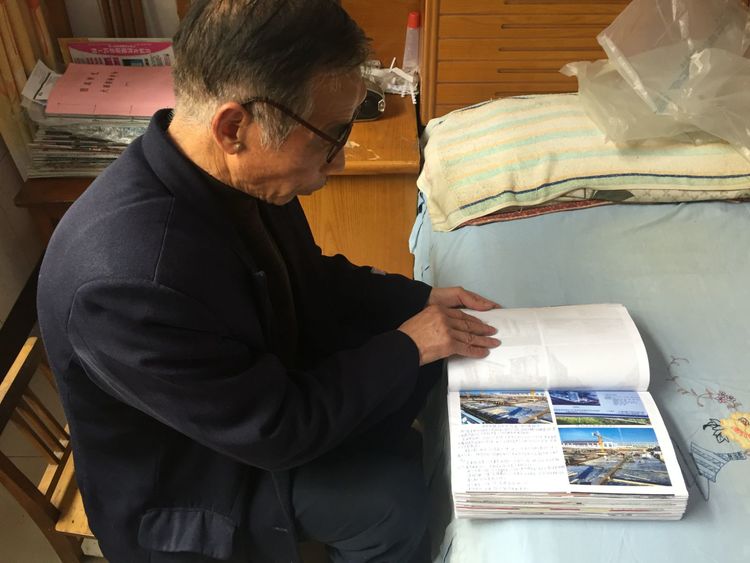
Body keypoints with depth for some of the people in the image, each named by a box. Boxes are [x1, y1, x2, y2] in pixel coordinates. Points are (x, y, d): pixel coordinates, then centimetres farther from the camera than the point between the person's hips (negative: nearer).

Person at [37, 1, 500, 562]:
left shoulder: (236, 172, -15)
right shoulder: (130, 277, -39)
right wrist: (407, 345, -20)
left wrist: (420, 299, -5)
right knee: (391, 500, -21)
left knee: (425, 367, 3)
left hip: (264, 380, 7)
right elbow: (276, 431, -28)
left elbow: (310, 279, 4)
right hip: (189, 479, -7)